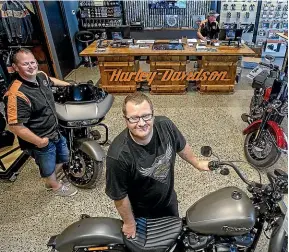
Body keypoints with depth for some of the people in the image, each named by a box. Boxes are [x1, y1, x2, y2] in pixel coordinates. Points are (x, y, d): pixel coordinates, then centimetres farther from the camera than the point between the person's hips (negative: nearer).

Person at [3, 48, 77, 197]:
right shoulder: (17, 94, -33)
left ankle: (51, 179, 54)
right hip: (41, 140, -8)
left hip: (55, 131, 8)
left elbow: (51, 81, 20)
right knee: (49, 167, 19)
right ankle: (56, 186, 49)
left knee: (63, 157, 28)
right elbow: (15, 126, -32)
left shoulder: (41, 76, -6)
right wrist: (39, 141, -23)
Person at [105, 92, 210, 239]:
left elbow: (181, 146, -3)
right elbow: (119, 195, -24)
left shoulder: (165, 125, -26)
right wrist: (129, 223, -9)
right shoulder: (118, 156, -39)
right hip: (142, 212, -4)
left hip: (169, 198, 4)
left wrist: (197, 163, 12)